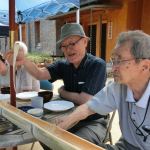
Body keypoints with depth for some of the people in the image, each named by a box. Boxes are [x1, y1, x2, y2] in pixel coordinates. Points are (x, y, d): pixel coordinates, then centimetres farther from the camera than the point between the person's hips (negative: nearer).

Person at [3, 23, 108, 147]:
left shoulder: (98, 65, -17)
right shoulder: (63, 65, 0)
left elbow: (85, 100, -22)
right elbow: (40, 74, -18)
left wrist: (62, 92, -5)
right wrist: (24, 62, -38)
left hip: (94, 122, -5)